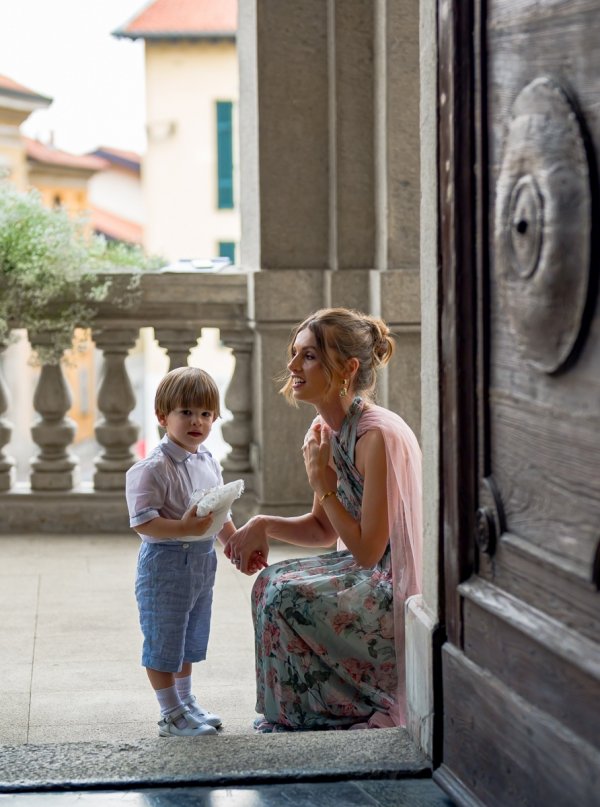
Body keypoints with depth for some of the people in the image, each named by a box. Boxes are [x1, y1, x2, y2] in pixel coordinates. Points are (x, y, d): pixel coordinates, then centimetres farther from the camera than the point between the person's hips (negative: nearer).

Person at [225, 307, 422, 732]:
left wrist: (323, 483, -16)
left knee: (288, 597, -18)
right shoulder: (326, 428, 5)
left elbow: (367, 550, -23)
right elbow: (324, 530, 15)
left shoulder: (378, 435, -24)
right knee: (272, 581, 4)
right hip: (369, 572, 10)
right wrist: (263, 526, -2)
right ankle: (286, 720, 12)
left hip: (400, 586, -10)